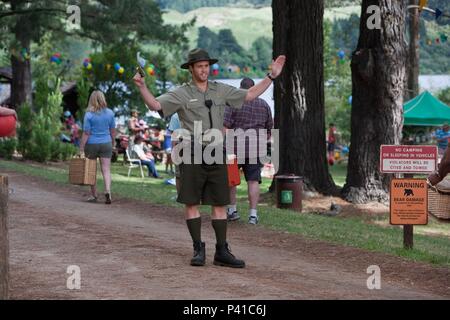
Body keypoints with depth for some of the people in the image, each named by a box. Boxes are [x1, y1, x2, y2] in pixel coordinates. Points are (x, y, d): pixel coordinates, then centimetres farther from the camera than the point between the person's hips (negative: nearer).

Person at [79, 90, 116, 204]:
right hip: (106, 144, 2)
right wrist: (113, 143, 21)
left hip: (92, 144, -2)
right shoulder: (110, 113, -1)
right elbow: (113, 131, 7)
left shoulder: (89, 115, -11)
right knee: (106, 169, 2)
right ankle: (108, 191, -20)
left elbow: (86, 133, -12)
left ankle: (94, 195, 18)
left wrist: (81, 149, -8)